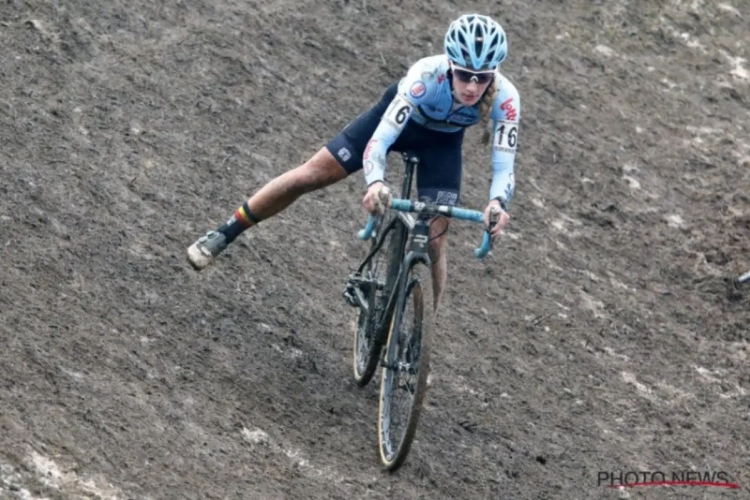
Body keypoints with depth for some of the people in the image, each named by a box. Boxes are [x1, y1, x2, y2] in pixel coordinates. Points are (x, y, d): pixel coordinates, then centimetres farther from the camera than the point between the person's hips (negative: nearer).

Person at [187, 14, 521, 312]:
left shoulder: (505, 98, -37)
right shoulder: (427, 75, -42)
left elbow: (504, 166, -37)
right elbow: (379, 139, -45)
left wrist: (498, 202, -60)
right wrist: (375, 183, -65)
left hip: (442, 142, 1)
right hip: (397, 118, -1)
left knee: (434, 243, -9)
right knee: (309, 176, -5)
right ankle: (223, 236, 12)